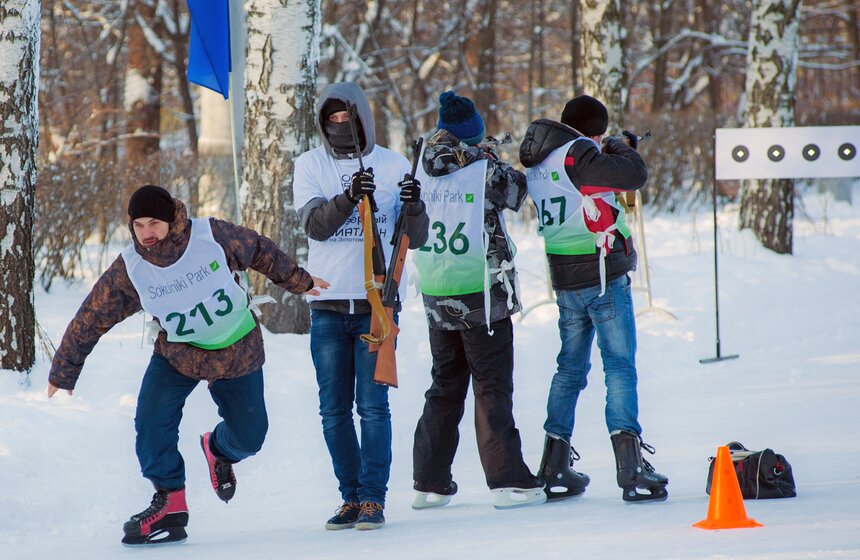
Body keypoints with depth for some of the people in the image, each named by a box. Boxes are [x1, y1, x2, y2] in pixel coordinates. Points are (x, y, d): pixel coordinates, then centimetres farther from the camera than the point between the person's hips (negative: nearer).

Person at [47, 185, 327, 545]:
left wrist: (298, 281, 13)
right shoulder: (128, 272, -20)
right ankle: (170, 505, -7)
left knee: (249, 437, 4)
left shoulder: (213, 237, -22)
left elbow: (260, 252, -2)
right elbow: (90, 320, -9)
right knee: (152, 423, -21)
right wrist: (63, 372, -1)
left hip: (238, 353, 0)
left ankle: (218, 448, 41)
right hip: (178, 353, 0)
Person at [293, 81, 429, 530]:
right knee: (334, 409, 4)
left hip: (377, 303, -2)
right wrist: (349, 197, -28)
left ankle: (374, 498, -3)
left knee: (373, 405, -6)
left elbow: (414, 239, 2)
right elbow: (314, 223, -11)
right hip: (328, 304, 2)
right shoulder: (310, 165, 5)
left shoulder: (394, 166, 4)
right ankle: (350, 498, 12)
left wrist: (413, 208, -19)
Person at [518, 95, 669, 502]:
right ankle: (630, 468, -15)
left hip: (565, 282, 8)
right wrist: (623, 149, 1)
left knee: (570, 369, 15)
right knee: (620, 368, -7)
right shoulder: (578, 155, -15)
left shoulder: (537, 165, 11)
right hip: (603, 275, -8)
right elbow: (634, 176, -20)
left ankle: (555, 469, 17)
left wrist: (610, 153, 15)